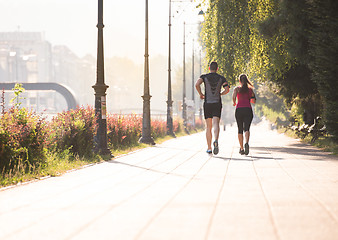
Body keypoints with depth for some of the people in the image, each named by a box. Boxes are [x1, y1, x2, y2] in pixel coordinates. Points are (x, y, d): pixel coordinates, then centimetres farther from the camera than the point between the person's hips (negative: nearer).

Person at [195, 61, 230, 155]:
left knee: (208, 127, 9)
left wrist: (200, 94, 1)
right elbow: (227, 90, -5)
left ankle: (209, 148, 9)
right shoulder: (222, 78, 6)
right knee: (216, 123, -13)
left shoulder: (204, 76, 4)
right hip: (217, 104, -1)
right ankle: (216, 141, -42)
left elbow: (197, 85, -14)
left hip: (207, 104, 1)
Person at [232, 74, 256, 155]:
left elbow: (234, 96, -13)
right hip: (248, 110, 0)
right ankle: (246, 143, -40)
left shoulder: (237, 88, 5)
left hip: (239, 110, 0)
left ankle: (241, 149, 14)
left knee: (240, 130, 12)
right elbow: (254, 101, 12)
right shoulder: (250, 89, 11)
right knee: (246, 128, -12)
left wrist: (234, 103, 6)